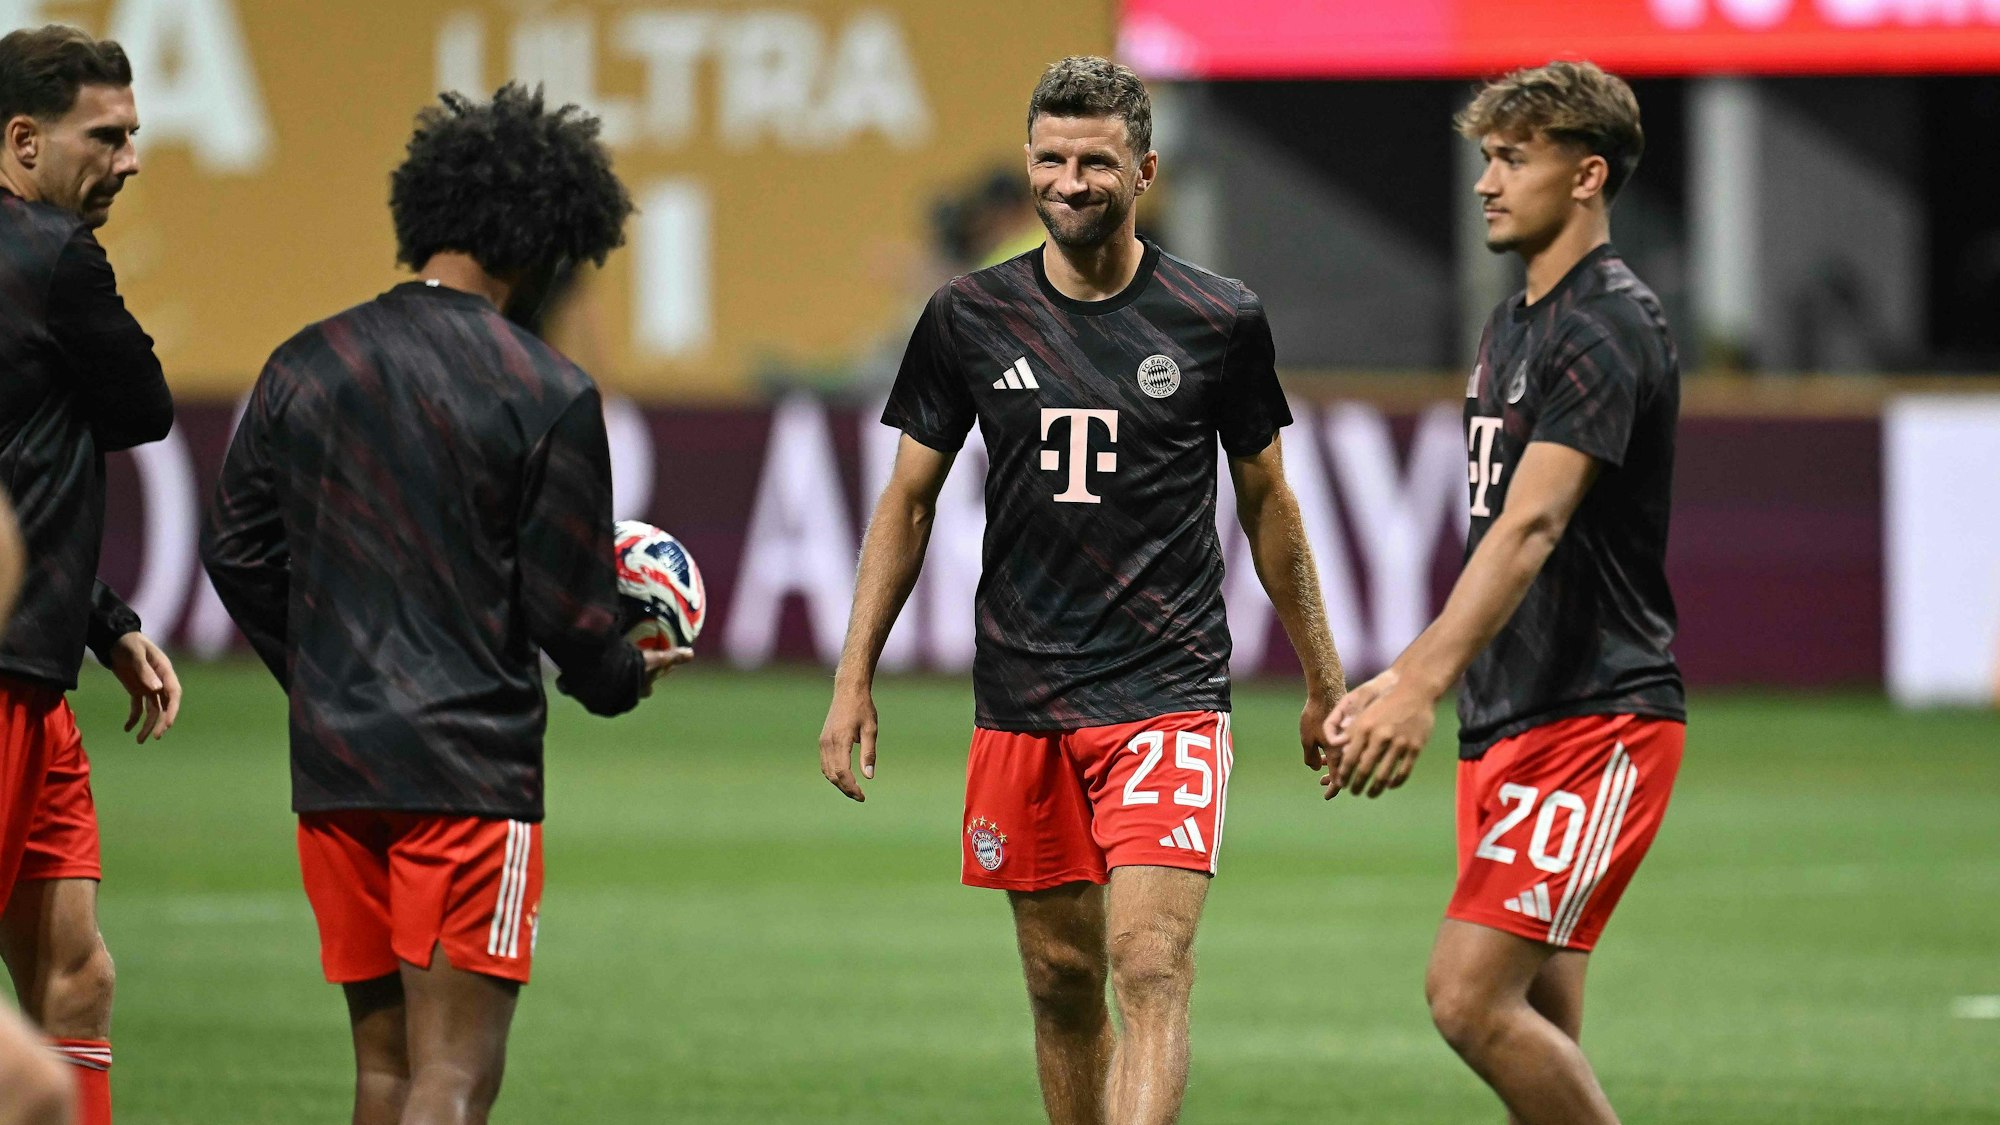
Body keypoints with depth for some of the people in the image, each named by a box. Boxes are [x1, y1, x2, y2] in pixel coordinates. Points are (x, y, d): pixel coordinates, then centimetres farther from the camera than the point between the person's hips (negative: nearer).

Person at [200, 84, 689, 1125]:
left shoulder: (304, 366, 7)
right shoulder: (548, 395, -8)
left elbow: (235, 552, 13)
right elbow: (567, 609, -6)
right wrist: (626, 676, 16)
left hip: (332, 765, 5)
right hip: (471, 766, -5)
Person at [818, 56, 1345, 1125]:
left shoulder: (1219, 322, 0)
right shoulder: (969, 317, 4)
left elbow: (1267, 503, 12)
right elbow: (908, 501, 11)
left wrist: (1324, 682, 16)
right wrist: (853, 679, 6)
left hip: (1167, 693, -3)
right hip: (1021, 703, 3)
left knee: (1150, 968, -16)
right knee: (1062, 983, 8)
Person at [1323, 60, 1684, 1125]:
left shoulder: (1610, 329, -14)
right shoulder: (1511, 327, 17)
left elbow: (1531, 526, -26)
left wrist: (1423, 686, -37)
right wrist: (1399, 677, 24)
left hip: (1597, 724, -10)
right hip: (1507, 723, 10)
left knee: (1470, 996, -17)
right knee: (1537, 1031, 6)